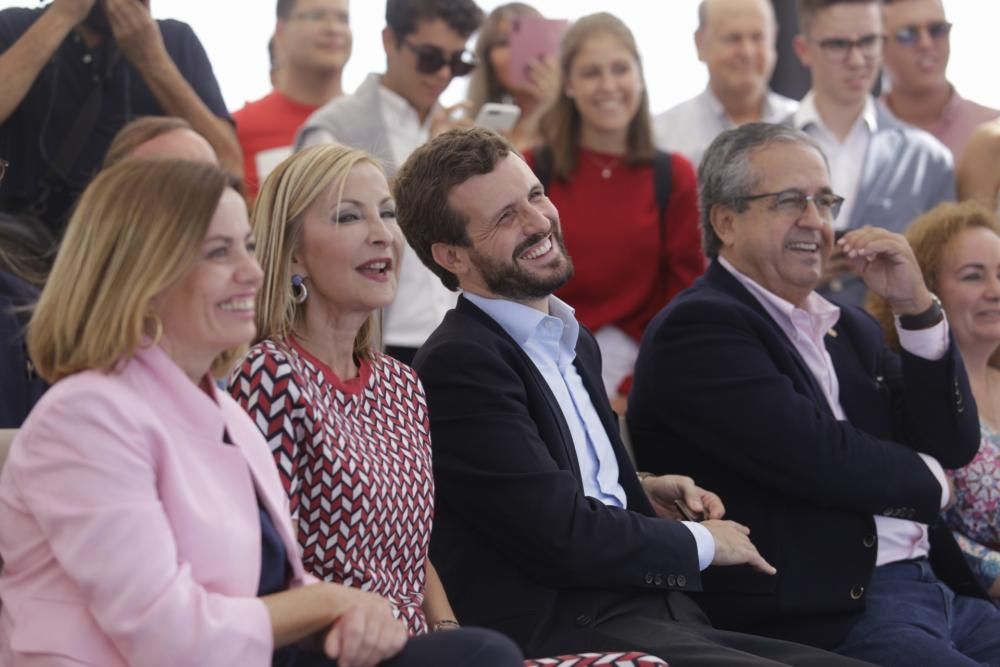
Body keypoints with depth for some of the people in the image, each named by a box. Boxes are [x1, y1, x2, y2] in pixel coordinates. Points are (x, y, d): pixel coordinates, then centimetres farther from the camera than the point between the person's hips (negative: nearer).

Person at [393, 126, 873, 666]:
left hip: (654, 613, 9)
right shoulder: (458, 363, -10)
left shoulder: (574, 342, 19)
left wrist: (642, 491, 11)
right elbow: (560, 536, -15)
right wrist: (700, 541, 0)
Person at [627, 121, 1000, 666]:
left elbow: (954, 445, 15)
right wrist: (926, 481, 2)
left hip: (936, 591, 8)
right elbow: (819, 459, -17)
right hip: (822, 620, -8)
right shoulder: (698, 329, -7)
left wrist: (917, 308, 4)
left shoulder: (851, 330, 19)